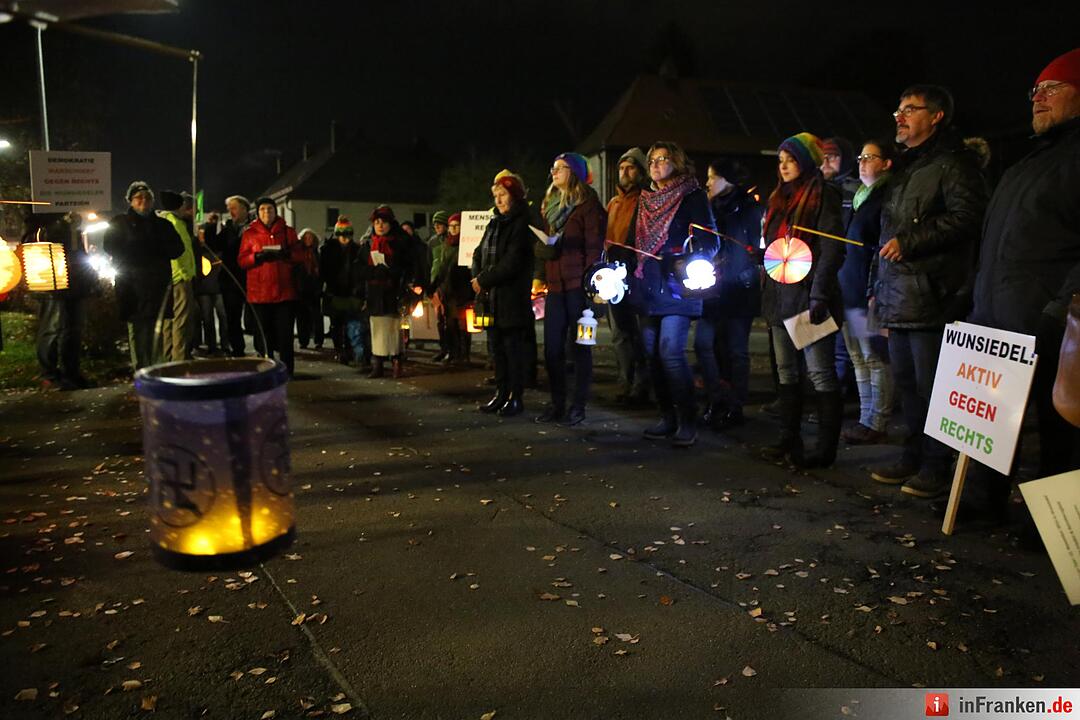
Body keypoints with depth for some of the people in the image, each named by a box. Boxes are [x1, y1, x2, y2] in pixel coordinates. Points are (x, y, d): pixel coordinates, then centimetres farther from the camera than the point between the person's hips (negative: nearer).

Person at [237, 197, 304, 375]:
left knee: (285, 333, 0)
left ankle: (287, 371, 10)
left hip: (285, 291, 0)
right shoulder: (249, 233, 8)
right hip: (259, 292, 0)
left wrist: (287, 255, -14)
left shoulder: (288, 232, 10)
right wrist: (258, 256, -15)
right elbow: (241, 261, 3)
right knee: (264, 333, 5)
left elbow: (300, 256, 6)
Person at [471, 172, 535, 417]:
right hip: (491, 297, 8)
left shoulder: (522, 224, -9)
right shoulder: (494, 224, 16)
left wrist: (484, 280, -9)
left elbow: (511, 264, -17)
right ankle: (501, 394, 20)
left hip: (513, 297, -8)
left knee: (513, 347, -2)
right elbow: (479, 254, 17)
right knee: (497, 347, 11)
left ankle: (516, 397, 7)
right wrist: (477, 278, -2)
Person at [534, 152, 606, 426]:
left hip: (578, 285, -6)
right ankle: (557, 403, 16)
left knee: (580, 345, 1)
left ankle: (578, 406, 8)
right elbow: (540, 245, 20)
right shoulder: (550, 204, 19)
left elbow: (594, 246, -9)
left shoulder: (588, 204, -2)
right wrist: (542, 246, -4)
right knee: (551, 347, 6)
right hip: (555, 285, 6)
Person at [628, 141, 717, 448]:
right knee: (653, 352, 6)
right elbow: (634, 241, 23)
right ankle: (668, 417, 16)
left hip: (677, 285, -6)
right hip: (647, 285, 7)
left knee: (670, 351, -15)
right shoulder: (645, 200, 19)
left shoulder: (693, 196, 1)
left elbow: (709, 239, -5)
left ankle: (687, 420, -5)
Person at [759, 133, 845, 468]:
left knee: (819, 372, -3)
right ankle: (789, 440, 19)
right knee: (786, 371, 11)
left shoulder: (822, 196, -6)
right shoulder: (779, 198, 17)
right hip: (780, 294, 8)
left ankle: (826, 448, 3)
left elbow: (832, 249, -14)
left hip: (807, 294, -8)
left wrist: (819, 296, -20)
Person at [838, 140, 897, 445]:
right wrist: (840, 284, 18)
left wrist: (877, 291, -19)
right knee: (859, 359, 11)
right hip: (848, 292, 9)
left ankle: (876, 423, 1)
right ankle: (866, 419, 18)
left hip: (869, 293, -9)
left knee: (875, 359, -4)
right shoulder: (860, 197, 21)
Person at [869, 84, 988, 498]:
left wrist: (909, 241, -19)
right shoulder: (906, 167, 23)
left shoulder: (953, 163, -4)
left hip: (930, 297, -9)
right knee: (906, 383, 14)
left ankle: (937, 467, 5)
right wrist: (881, 291, 22)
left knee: (930, 385, -5)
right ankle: (914, 457, 25)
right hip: (899, 299, 9)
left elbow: (965, 216, -19)